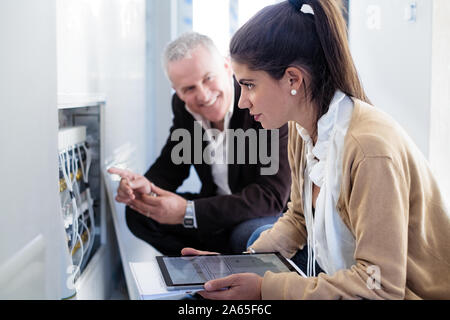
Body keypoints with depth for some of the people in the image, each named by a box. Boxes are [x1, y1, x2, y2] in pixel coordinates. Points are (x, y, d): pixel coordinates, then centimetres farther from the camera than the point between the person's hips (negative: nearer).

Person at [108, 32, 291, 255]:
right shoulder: (183, 106, -4)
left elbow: (272, 195, -29)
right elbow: (172, 164, 5)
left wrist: (189, 212, -32)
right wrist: (147, 185, -22)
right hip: (219, 207, 6)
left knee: (248, 235, -38)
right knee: (139, 214, -4)